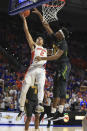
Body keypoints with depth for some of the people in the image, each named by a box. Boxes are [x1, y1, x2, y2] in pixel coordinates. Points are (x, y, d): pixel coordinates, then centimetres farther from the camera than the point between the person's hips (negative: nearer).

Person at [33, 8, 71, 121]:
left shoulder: (63, 43, -16)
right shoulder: (55, 38, 8)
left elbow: (57, 56, -28)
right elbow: (47, 26, 12)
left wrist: (42, 58, -35)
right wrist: (39, 15, 8)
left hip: (64, 66, -9)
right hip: (59, 67, 10)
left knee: (61, 88, -14)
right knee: (56, 90, 7)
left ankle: (60, 112, -16)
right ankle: (53, 112, 9)